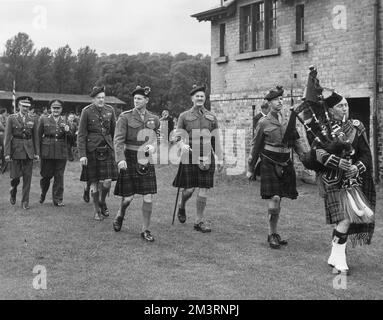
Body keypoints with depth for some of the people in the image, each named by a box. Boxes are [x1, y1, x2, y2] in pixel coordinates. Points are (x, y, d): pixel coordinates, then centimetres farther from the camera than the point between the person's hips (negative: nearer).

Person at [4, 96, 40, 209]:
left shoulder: (33, 120, 8)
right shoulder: (12, 118, 1)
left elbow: (36, 137, 10)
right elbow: (7, 136, -2)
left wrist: (37, 153, 5)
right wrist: (7, 153, -8)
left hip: (29, 151, 2)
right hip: (16, 149, -2)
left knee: (27, 177, 1)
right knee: (16, 176, -1)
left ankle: (25, 202, 8)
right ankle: (13, 191, 31)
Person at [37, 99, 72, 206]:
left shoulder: (64, 120, 9)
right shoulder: (44, 120, 5)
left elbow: (70, 138, 7)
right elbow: (39, 136, 6)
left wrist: (67, 131, -14)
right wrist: (38, 152, 1)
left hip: (61, 152, 1)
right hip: (47, 152, -1)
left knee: (59, 176, 2)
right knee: (46, 175, 5)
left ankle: (58, 199, 11)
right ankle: (43, 194, 30)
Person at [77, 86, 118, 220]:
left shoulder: (110, 110, 4)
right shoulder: (86, 111, -5)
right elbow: (81, 135, -6)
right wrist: (82, 155, -12)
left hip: (107, 149, 2)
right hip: (92, 150, -2)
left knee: (107, 181, -7)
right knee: (94, 182, 4)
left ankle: (102, 202, 23)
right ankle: (97, 211, 19)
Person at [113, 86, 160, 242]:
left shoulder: (154, 119, 7)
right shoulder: (125, 117, -4)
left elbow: (158, 139, 21)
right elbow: (118, 139, -11)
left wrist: (153, 147, -1)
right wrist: (120, 159, -24)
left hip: (146, 160, 3)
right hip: (129, 160, -3)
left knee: (148, 198, -2)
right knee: (128, 197, 2)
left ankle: (145, 230, 10)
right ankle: (120, 215, 35)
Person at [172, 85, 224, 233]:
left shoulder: (211, 117, 11)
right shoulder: (184, 116, 4)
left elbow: (216, 139, 12)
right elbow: (178, 136, 2)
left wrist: (220, 159, 8)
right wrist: (182, 146, -20)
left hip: (207, 157, 2)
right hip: (190, 156, -2)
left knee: (203, 190, 1)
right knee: (189, 189, -3)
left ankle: (199, 221, 11)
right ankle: (181, 207, 30)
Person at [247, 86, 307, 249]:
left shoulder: (288, 122, 11)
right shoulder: (263, 123, -2)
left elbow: (297, 142, 14)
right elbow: (255, 147, 2)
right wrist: (250, 169, 4)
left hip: (285, 165, 5)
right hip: (269, 164, -5)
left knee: (278, 201, 9)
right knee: (274, 199, -13)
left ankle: (274, 233, 22)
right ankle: (272, 235, 0)